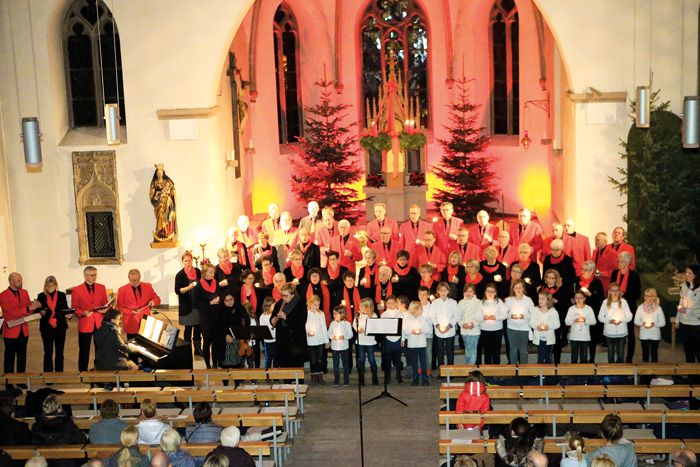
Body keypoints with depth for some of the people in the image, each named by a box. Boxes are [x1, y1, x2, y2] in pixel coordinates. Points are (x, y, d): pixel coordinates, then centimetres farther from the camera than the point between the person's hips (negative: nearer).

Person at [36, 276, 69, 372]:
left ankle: (59, 372, 14)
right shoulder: (41, 296, 5)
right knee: (48, 352, -4)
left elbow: (65, 309, 8)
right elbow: (37, 309, 9)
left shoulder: (61, 295, 6)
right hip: (47, 327, -1)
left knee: (59, 352, 6)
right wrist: (41, 312, -13)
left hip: (60, 326, 1)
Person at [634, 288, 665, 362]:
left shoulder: (658, 308, -5)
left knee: (654, 353, 8)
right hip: (644, 335, 1)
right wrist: (643, 323, -17)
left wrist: (654, 324, -19)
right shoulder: (641, 307, -1)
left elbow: (663, 323, -3)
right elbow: (636, 321, 2)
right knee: (645, 353, 8)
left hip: (655, 336, -1)